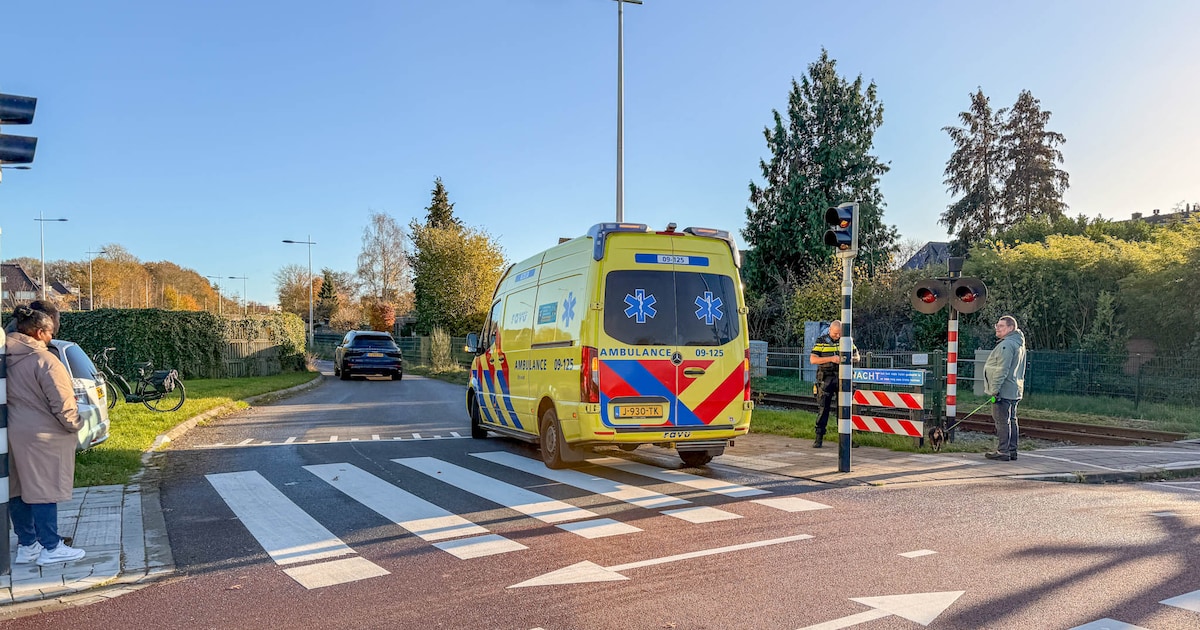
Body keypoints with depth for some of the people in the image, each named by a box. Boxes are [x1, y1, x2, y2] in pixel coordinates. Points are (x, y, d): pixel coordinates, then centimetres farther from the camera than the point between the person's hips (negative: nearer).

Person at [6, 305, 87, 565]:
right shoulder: (44, 360, -17)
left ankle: (26, 545, 24)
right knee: (43, 491, -1)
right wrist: (74, 425, -2)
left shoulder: (8, 358, 6)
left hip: (13, 434, 8)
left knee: (18, 491, 13)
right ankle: (50, 548, 7)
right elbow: (62, 403, -18)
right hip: (41, 437, -8)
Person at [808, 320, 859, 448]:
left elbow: (857, 357, 11)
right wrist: (831, 359, -20)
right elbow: (812, 360, -10)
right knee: (824, 408, -2)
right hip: (826, 379, -3)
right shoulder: (821, 341, -2)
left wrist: (850, 358, -13)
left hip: (842, 378, 3)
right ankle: (819, 438, 3)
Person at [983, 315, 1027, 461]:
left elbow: (1002, 370, -22)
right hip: (1014, 391, 11)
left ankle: (1002, 451, -6)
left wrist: (994, 389, -20)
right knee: (1011, 420, 13)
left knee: (1002, 421, -8)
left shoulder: (1007, 345, -17)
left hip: (1003, 391, -11)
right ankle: (1012, 450, 18)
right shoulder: (1019, 344, 18)